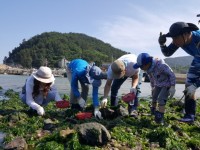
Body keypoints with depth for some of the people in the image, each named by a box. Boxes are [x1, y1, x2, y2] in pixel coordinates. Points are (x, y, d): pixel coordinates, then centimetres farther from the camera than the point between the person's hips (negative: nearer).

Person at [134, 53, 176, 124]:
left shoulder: (160, 65, -35)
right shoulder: (148, 68, -12)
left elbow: (171, 74, -26)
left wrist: (172, 86, -26)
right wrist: (153, 87, 17)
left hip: (166, 84, -7)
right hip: (158, 84, 7)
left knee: (161, 99, -18)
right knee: (154, 97, 18)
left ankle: (160, 117, -11)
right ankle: (153, 111, 43)